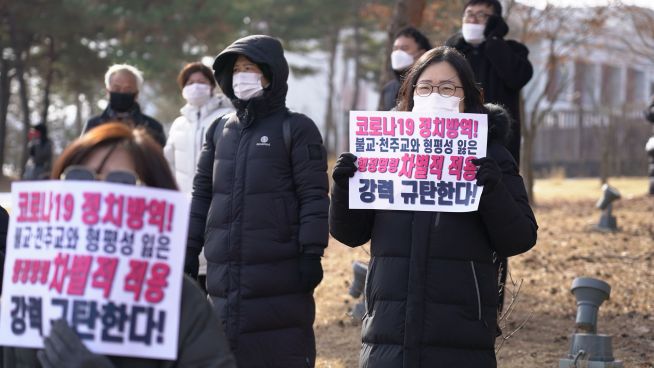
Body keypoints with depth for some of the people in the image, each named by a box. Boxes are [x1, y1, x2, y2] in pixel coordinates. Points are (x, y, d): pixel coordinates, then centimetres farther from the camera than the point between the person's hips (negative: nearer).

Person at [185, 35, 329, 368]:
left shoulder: (296, 129, -1)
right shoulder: (219, 130, 15)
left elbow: (314, 197, -6)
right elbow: (202, 194, 17)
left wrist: (312, 254, -13)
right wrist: (189, 252, 13)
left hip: (279, 276, -5)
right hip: (224, 276, 5)